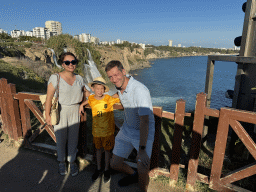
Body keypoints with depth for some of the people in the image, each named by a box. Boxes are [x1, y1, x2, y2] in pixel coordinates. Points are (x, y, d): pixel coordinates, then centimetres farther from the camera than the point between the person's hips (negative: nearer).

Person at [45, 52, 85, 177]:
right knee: (61, 138, 11)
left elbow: (84, 94, 15)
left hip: (74, 111, 3)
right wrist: (47, 115, -9)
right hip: (60, 111, -3)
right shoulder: (55, 78, -11)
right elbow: (49, 97, -10)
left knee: (73, 138, 11)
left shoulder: (79, 79, 2)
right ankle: (62, 162, 35)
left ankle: (72, 161, 33)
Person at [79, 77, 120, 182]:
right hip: (96, 129, 3)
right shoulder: (91, 99, -7)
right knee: (98, 149, 18)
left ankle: (107, 170, 34)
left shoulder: (109, 99, -18)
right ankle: (98, 169, 39)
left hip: (107, 130, -3)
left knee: (107, 150, 12)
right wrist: (82, 104, 12)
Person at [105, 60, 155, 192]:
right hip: (127, 130, 7)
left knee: (143, 173, -16)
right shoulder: (119, 87, -5)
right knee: (115, 164, 11)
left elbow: (145, 121, -33)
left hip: (144, 132, -7)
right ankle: (133, 175, 42)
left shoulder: (140, 90, -30)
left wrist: (142, 149, -34)